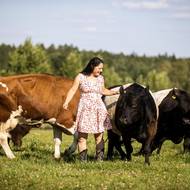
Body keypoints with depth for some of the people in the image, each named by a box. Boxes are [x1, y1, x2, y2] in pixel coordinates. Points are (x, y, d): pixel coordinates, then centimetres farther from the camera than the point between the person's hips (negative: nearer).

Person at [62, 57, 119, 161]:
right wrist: (66, 102, -15)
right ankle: (82, 159, 1)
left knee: (99, 136, 1)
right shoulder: (80, 77, -2)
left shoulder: (100, 78, 9)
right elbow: (72, 90, -4)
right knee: (82, 136, -3)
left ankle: (100, 158, 5)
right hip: (84, 109, -3)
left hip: (98, 109, 3)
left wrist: (115, 92, 16)